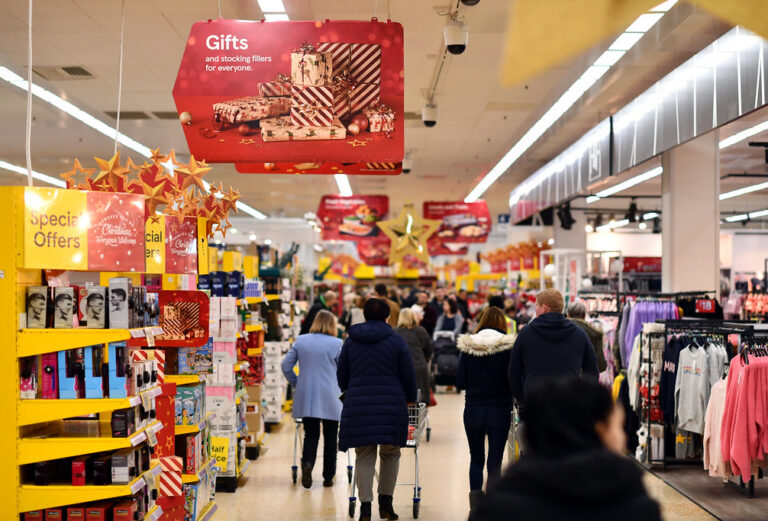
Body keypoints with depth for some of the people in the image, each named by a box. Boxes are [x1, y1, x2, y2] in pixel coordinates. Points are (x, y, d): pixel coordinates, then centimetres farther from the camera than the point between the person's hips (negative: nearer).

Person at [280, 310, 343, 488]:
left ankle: (307, 463, -16)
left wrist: (296, 384, 17)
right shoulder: (336, 344, -6)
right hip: (330, 398, -2)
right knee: (330, 437, 9)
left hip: (306, 397, 3)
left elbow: (286, 365, 5)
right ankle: (328, 477, 14)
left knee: (310, 434, 10)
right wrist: (342, 388, 17)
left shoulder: (300, 341, 3)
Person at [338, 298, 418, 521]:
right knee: (390, 453, 13)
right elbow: (408, 375, 2)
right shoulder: (396, 340, 1)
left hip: (358, 404, 2)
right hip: (391, 403, -1)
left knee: (364, 456, 7)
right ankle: (385, 503, 14)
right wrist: (410, 398, 18)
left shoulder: (351, 341, 8)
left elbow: (341, 374, 14)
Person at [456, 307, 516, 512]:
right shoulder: (508, 347, -7)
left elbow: (460, 382, -1)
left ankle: (475, 506, 13)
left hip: (473, 409, 2)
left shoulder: (467, 346, -2)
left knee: (476, 459, 14)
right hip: (499, 410, -2)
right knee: (495, 460, 6)